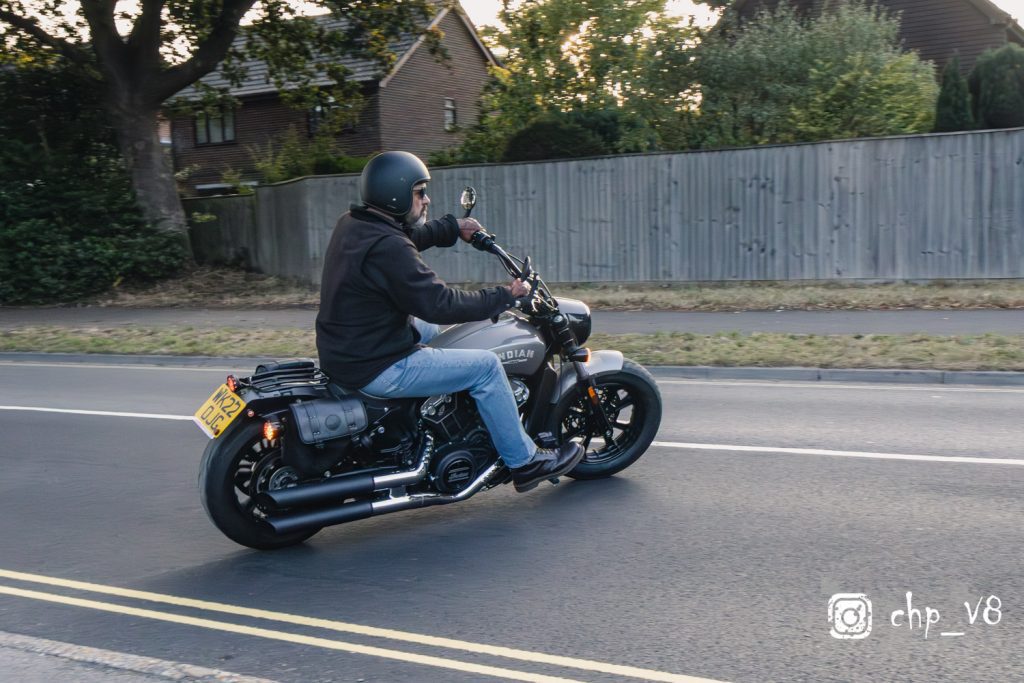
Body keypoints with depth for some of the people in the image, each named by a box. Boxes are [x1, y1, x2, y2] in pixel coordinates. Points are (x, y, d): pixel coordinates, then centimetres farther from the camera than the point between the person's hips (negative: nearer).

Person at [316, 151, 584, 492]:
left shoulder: (352, 224, 5)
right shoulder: (388, 248, -25)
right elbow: (440, 304, -24)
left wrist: (453, 227, 25)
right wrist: (503, 296, -13)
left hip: (343, 350, 10)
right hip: (377, 369, -10)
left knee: (433, 332, 30)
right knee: (485, 365, -4)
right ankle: (525, 462, 8)